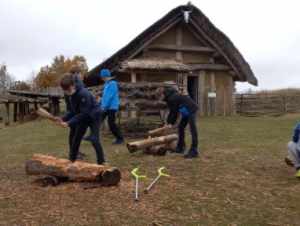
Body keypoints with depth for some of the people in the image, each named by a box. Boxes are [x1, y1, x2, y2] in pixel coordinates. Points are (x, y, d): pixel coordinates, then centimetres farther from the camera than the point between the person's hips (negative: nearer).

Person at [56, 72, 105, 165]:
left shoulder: (83, 94, -35)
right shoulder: (67, 94, -11)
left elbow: (83, 113, -33)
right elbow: (70, 110, -7)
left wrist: (68, 123, -35)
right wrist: (62, 119, -26)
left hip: (94, 115, -8)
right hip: (84, 116, 8)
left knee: (94, 139, -17)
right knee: (75, 137, 14)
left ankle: (101, 162, -5)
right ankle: (71, 159, 30)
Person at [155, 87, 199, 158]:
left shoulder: (172, 98, -19)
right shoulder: (170, 96, 13)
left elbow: (174, 112, -15)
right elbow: (172, 111, 17)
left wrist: (171, 123, -3)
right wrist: (168, 122, 17)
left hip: (190, 109, -11)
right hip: (187, 110, 11)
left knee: (192, 129, -14)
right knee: (181, 127, 15)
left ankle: (194, 151, -18)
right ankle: (180, 147, 23)